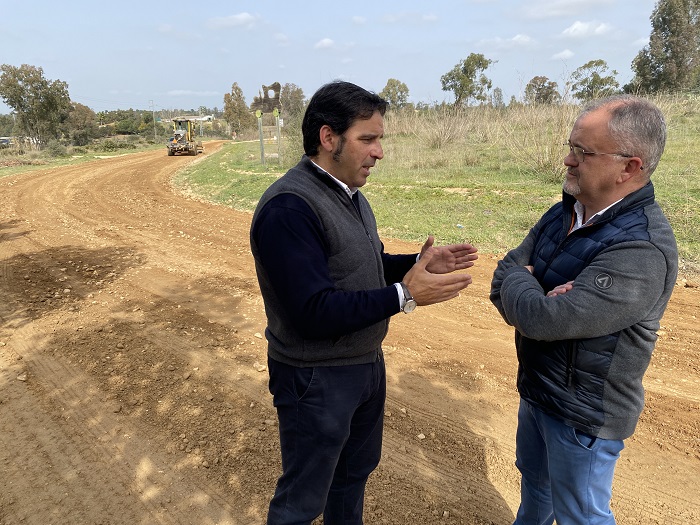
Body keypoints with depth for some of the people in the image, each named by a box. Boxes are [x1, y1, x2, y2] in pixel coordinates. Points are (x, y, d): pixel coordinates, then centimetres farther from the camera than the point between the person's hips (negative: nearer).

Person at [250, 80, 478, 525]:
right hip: (317, 379, -8)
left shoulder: (349, 194, 5)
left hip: (366, 363, 9)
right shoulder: (288, 208, -26)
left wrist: (418, 263, -5)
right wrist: (404, 296, -29)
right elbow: (315, 311, -30)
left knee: (355, 470, 29)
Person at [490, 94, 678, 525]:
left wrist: (518, 276, -14)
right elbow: (503, 280, -4)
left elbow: (537, 318, -33)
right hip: (536, 390, 8)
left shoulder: (642, 251, -31)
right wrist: (537, 298, -25)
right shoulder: (564, 213, -3)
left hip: (584, 415, -7)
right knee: (533, 478, 31)